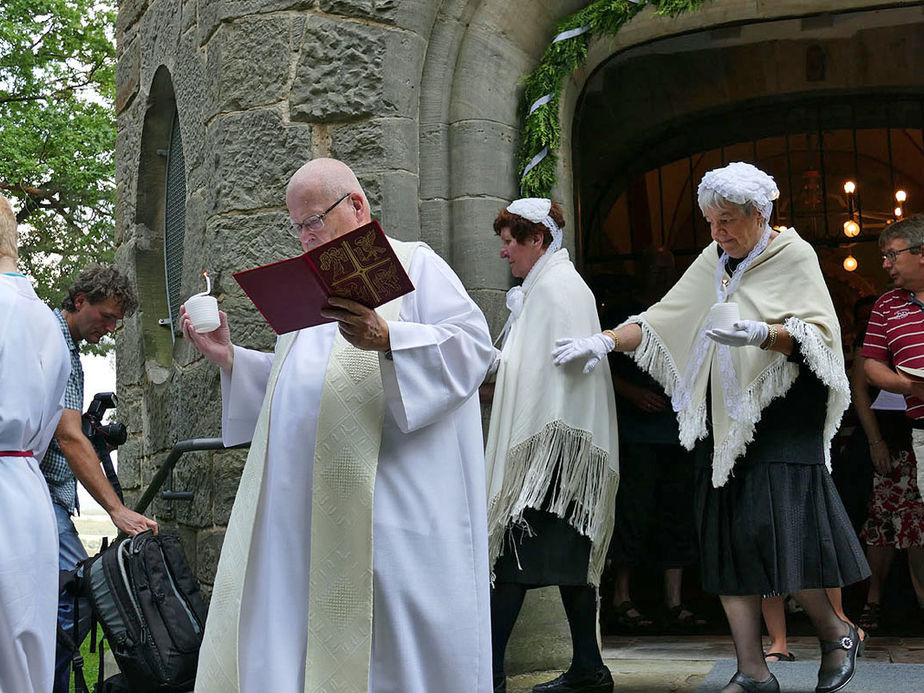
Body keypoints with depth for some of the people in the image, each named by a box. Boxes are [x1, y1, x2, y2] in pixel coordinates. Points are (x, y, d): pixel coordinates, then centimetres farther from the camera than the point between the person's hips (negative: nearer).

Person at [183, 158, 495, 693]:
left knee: (390, 639, -5)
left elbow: (474, 344, -9)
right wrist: (228, 357, 12)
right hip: (302, 501, 7)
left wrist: (386, 339, -23)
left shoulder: (414, 263, 3)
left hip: (387, 501, -6)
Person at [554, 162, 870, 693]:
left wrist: (763, 335, -25)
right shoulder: (713, 262, 14)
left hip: (782, 416, -5)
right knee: (727, 535, 0)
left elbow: (820, 333, -8)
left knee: (773, 526, -15)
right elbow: (664, 319, 12)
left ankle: (836, 631, 10)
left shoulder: (793, 255, -1)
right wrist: (607, 341, -1)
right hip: (725, 417, 6)